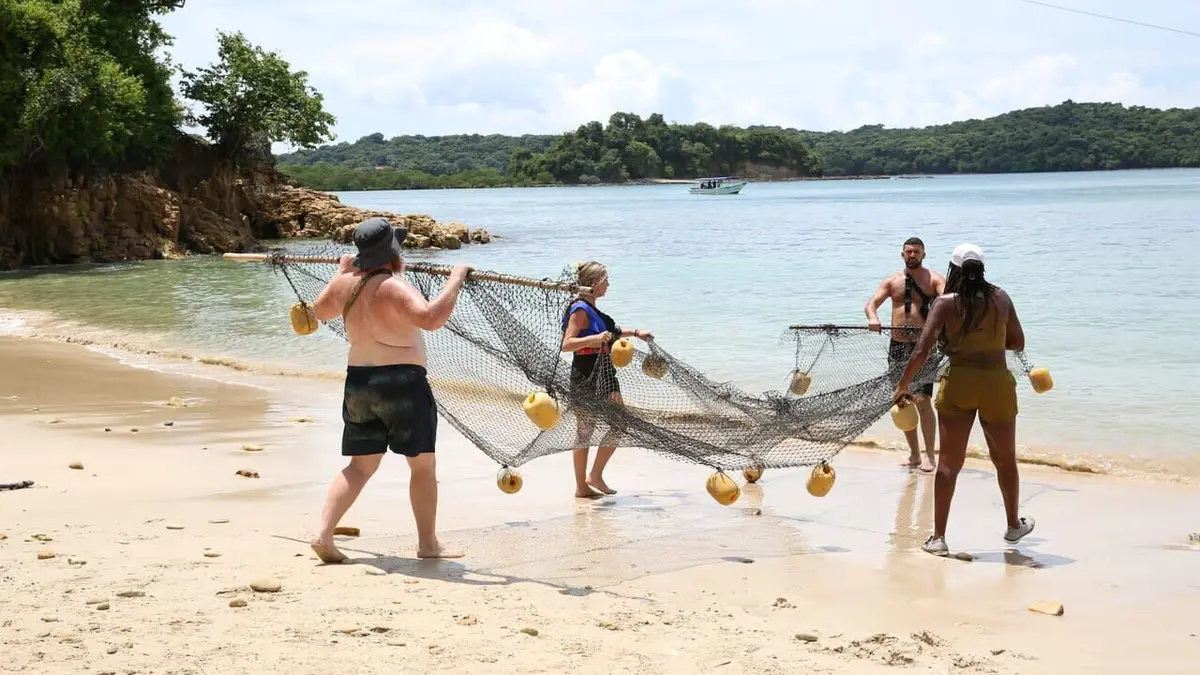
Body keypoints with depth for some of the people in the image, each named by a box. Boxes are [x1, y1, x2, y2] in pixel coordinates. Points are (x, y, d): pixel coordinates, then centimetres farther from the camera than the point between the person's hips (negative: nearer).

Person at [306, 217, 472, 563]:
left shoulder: (345, 283, 5)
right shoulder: (394, 287, -18)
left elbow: (320, 310, 25)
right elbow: (431, 318, -31)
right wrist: (456, 278, -21)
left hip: (357, 382, 7)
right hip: (402, 383, -7)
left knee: (360, 466, 14)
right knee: (423, 465, 7)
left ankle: (323, 534, 2)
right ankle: (428, 544, 15)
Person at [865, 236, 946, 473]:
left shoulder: (934, 279, 1)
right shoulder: (892, 281, 11)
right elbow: (871, 303, 2)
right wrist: (873, 318, -21)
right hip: (898, 346, 4)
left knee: (922, 401, -13)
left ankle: (929, 456, -5)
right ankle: (914, 455, 18)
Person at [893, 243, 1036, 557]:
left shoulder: (946, 302, -4)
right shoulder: (1001, 298, 3)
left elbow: (922, 349, -11)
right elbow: (1018, 342, 12)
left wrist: (903, 384, -5)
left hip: (958, 383, -1)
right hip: (997, 382, 2)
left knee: (949, 463, 4)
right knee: (1005, 459, 19)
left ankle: (938, 537, 1)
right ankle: (1014, 525, 36)